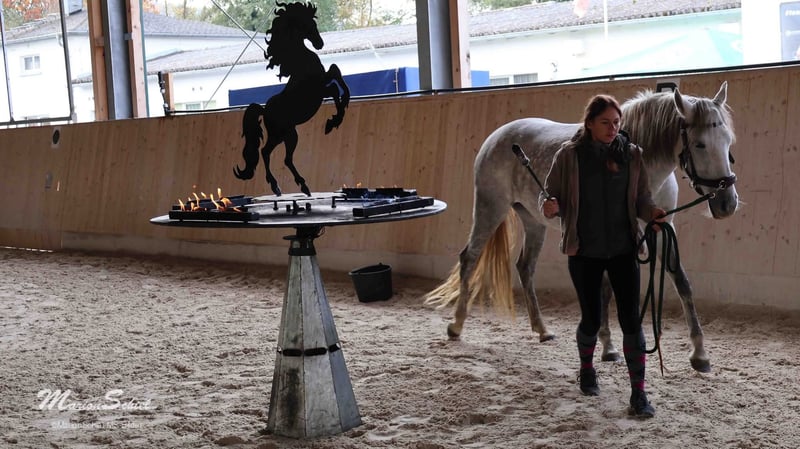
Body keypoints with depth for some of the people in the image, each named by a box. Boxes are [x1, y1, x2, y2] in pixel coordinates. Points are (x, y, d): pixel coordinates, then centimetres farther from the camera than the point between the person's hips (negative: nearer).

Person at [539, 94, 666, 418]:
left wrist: (653, 212, -15)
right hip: (584, 252, -1)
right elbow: (550, 193, -2)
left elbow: (641, 198, 7)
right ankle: (586, 369, 39)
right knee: (591, 319, 8)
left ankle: (638, 393, 4)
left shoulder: (632, 155, 1)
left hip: (623, 249, 1)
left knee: (631, 320, -3)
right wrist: (549, 205, -25)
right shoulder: (569, 155, -6)